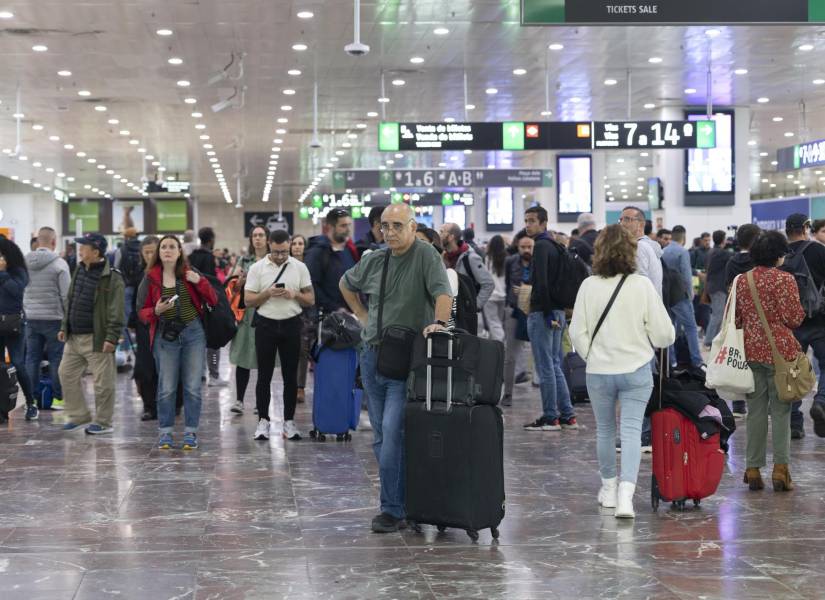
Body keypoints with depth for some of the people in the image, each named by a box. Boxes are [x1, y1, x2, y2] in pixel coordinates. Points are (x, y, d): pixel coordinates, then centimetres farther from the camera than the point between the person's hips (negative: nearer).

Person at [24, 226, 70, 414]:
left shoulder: (24, 263, 5)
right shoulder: (59, 264, -10)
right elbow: (66, 295, -11)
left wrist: (25, 311, 14)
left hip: (31, 319, 5)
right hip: (53, 318, -4)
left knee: (32, 358, 9)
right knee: (56, 359, 2)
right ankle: (58, 398, 5)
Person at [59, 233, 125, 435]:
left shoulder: (111, 278, -14)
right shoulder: (79, 271, 11)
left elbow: (116, 312, -17)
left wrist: (112, 337, -21)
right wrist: (64, 327, 16)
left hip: (97, 339, -8)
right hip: (74, 337, 8)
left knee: (103, 382, 0)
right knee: (66, 373, 12)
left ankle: (103, 422, 12)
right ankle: (79, 415, 23)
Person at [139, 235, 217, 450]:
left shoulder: (190, 274, 4)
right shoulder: (151, 277, 2)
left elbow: (213, 301, 2)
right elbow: (142, 311, 4)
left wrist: (200, 282, -12)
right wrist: (156, 311, -17)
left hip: (193, 333, 1)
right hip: (165, 335, -1)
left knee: (193, 387, 2)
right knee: (166, 387, 0)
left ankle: (190, 432, 12)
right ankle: (165, 432, 12)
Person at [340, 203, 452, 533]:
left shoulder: (425, 255, -9)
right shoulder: (373, 261, 11)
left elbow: (442, 292, -22)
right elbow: (347, 285, 29)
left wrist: (438, 322, -39)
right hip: (372, 356, 7)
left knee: (392, 432, -15)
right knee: (380, 435, 12)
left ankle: (392, 509, -9)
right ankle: (399, 498, 25)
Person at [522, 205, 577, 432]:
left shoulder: (541, 246, -12)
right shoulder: (555, 246, 17)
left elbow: (541, 283, -21)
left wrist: (548, 313, -19)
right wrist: (556, 313, 17)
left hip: (542, 313, -9)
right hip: (558, 311, 9)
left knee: (545, 367, -5)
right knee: (555, 365, 13)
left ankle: (550, 418, -1)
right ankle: (567, 415, 14)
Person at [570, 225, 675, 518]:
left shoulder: (589, 286, -6)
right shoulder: (642, 285, -10)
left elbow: (577, 332, -2)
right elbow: (663, 332, -8)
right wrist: (657, 340, 14)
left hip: (598, 371, 2)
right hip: (636, 370, -2)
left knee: (604, 429, 17)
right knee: (631, 430, 0)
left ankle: (609, 487, 31)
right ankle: (626, 493, -14)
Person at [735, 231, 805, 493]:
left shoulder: (741, 281, 4)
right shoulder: (785, 280, -9)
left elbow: (735, 319, 8)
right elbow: (795, 318, -11)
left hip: (751, 351, 4)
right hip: (780, 351, -4)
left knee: (755, 410, 9)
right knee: (780, 410, 2)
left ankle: (753, 469, 10)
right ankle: (780, 468, 0)